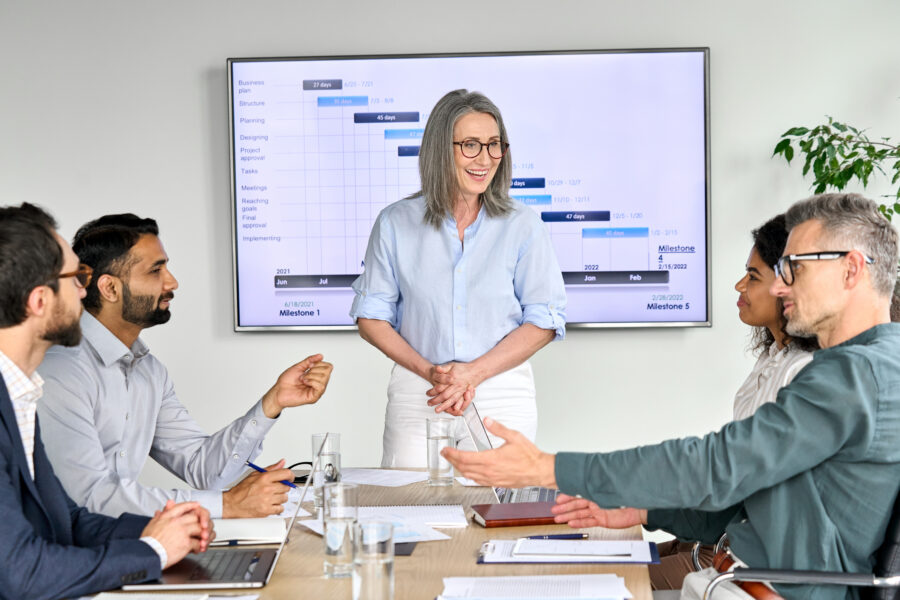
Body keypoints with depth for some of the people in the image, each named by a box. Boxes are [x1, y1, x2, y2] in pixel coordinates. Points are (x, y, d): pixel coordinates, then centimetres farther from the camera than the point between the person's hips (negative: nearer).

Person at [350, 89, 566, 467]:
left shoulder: (523, 227, 1)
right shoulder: (396, 223, 2)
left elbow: (544, 321, -1)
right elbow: (370, 315, 4)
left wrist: (473, 372, -12)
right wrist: (428, 371, -10)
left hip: (501, 396, 0)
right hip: (417, 394, 0)